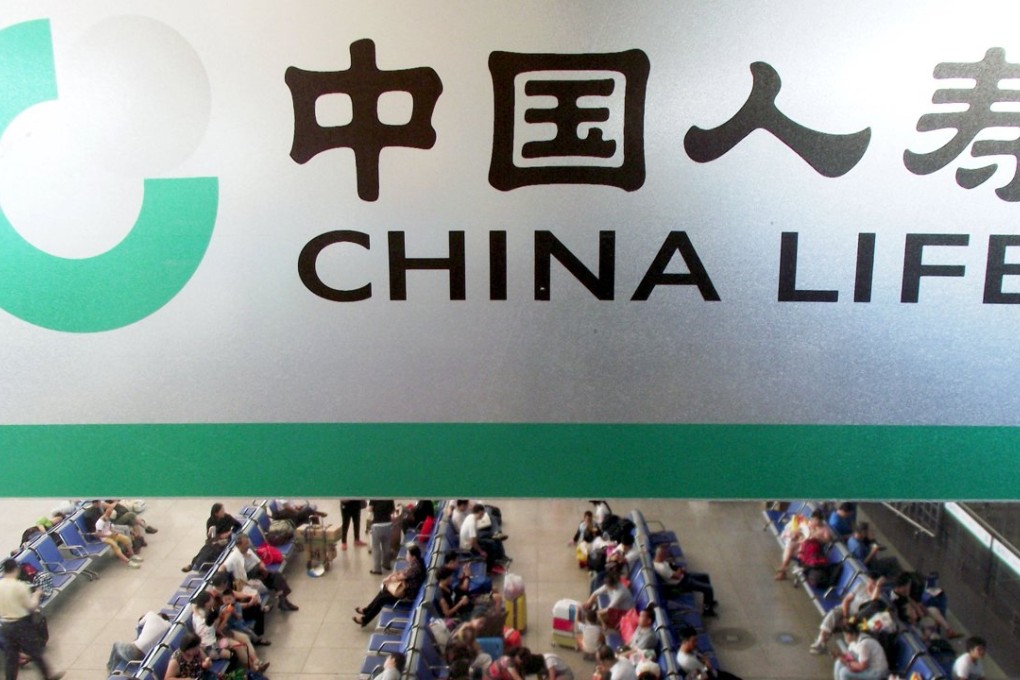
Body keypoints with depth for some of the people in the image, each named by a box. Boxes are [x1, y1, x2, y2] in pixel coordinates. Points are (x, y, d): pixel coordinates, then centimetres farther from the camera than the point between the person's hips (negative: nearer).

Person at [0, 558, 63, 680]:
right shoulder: (20, 586, -18)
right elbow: (31, 606, -10)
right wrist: (36, 596, 7)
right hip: (21, 624, -5)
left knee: (10, 657, 13)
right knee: (35, 652, 9)